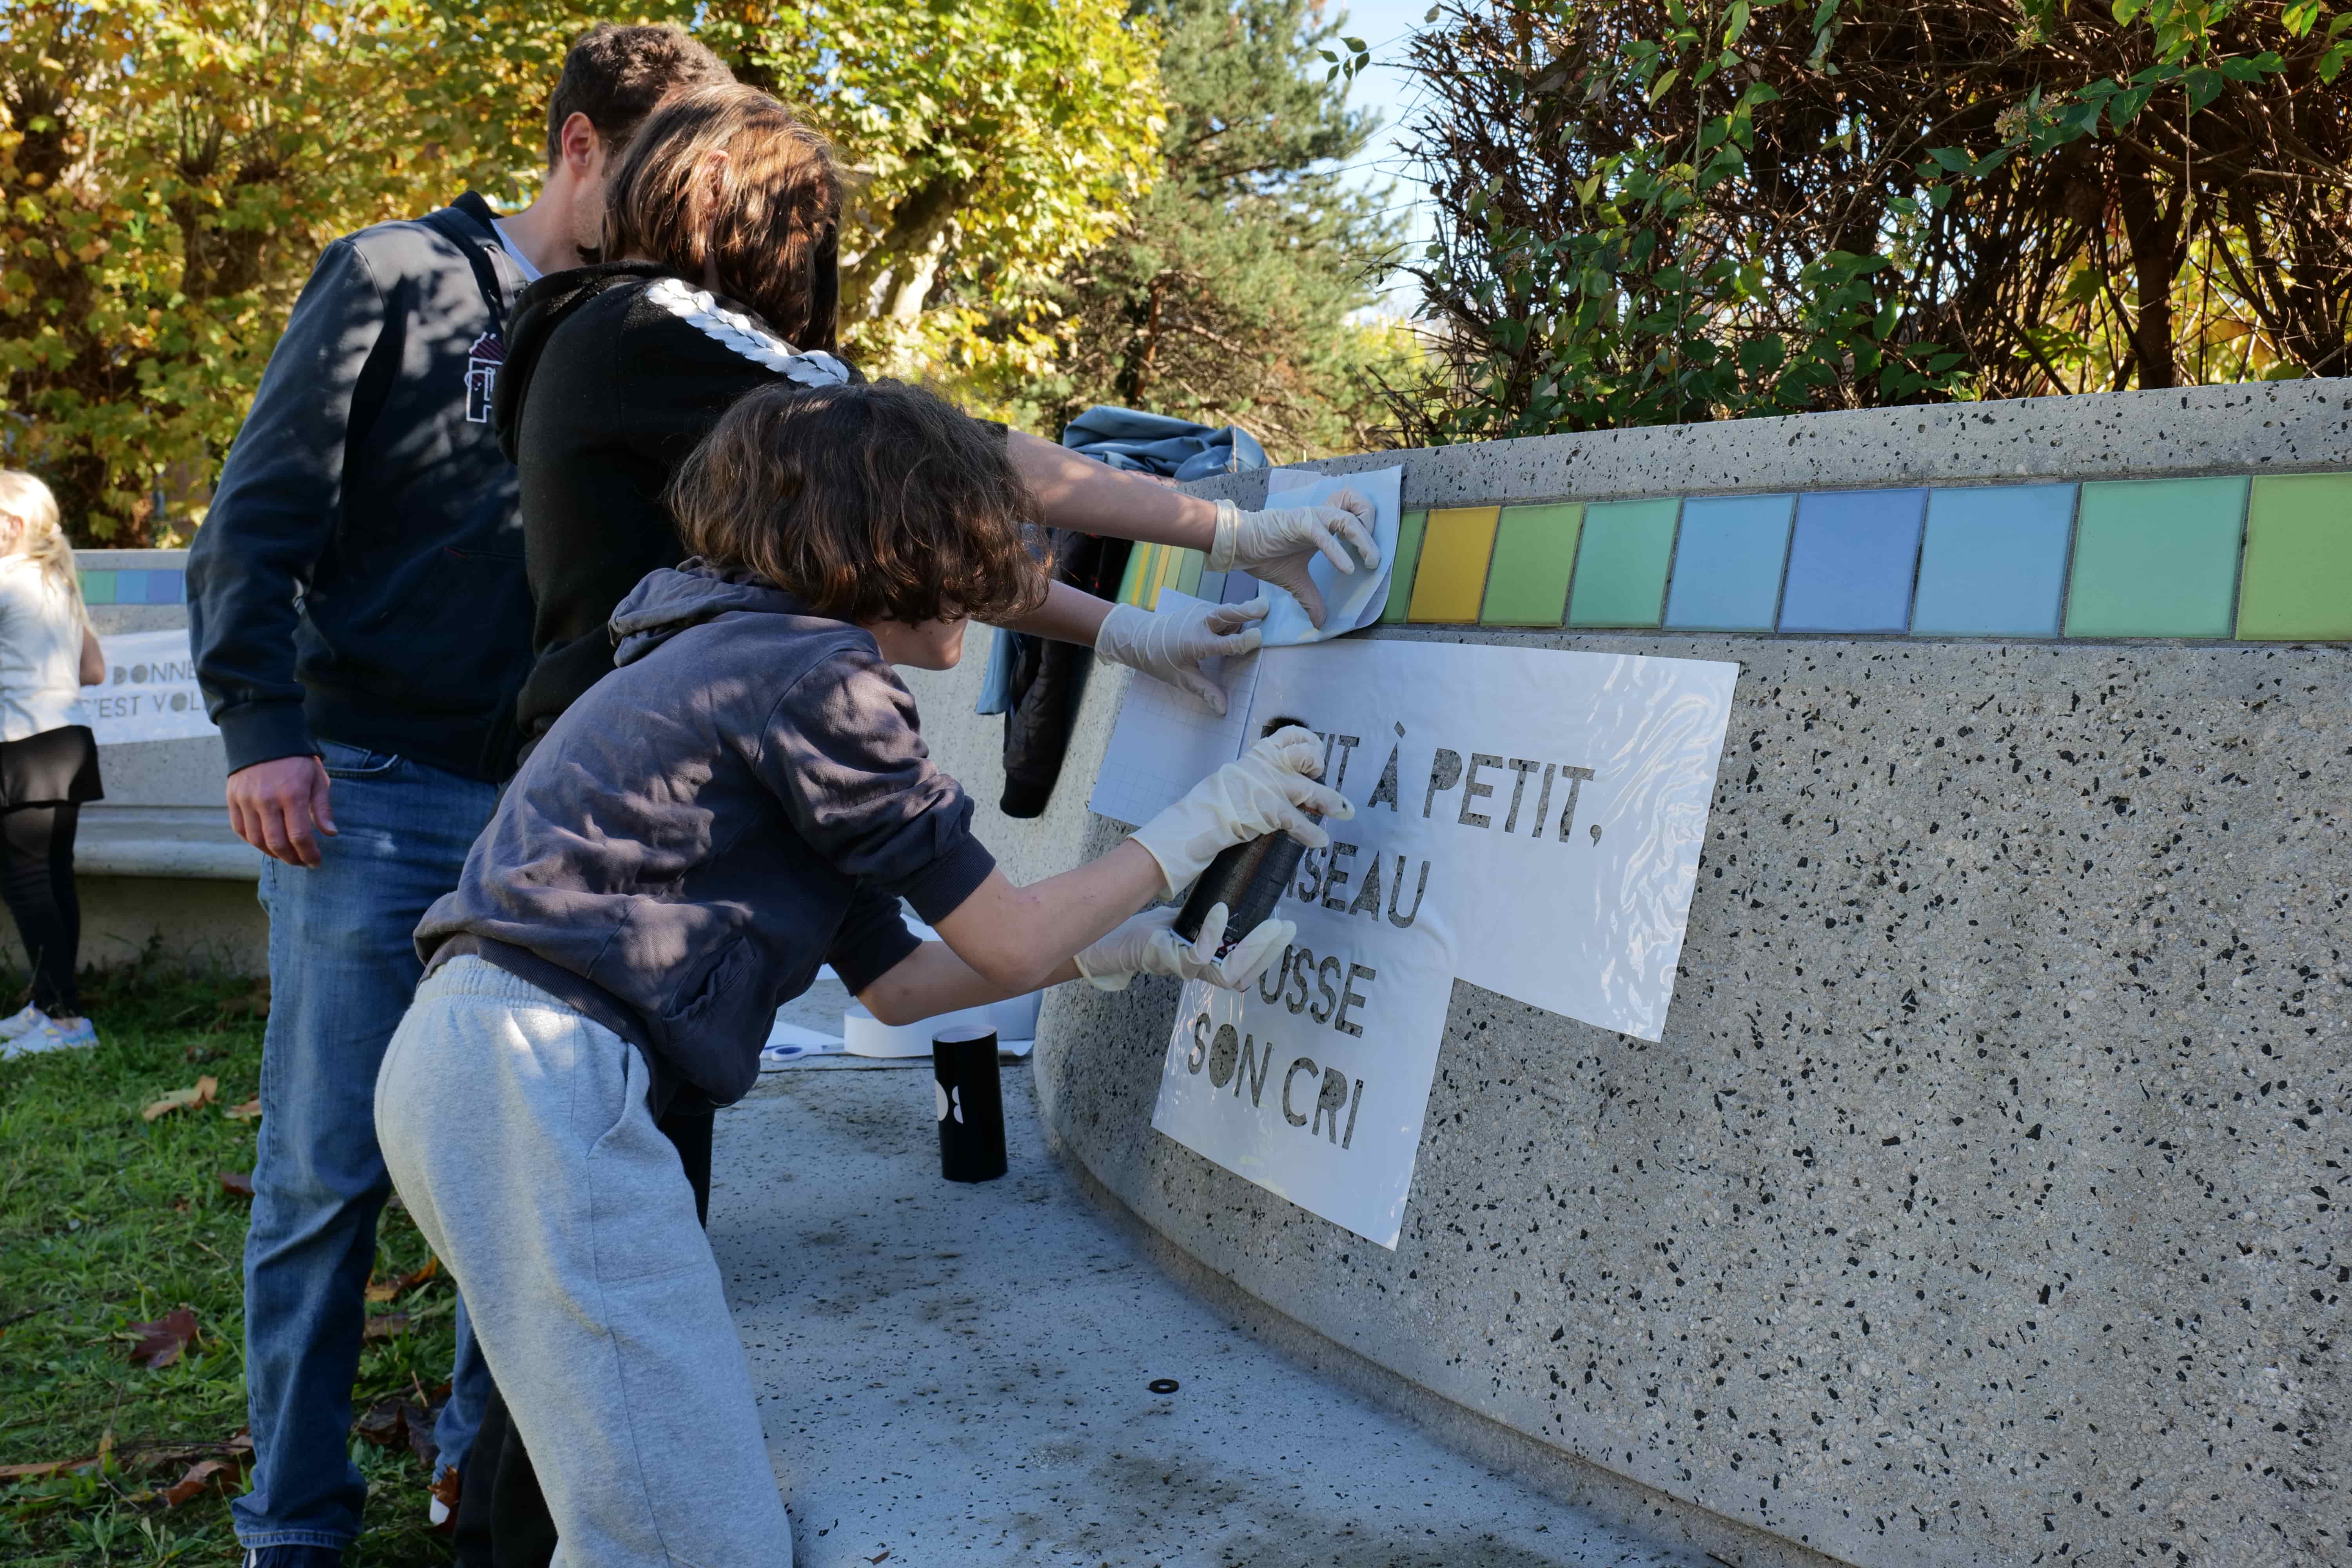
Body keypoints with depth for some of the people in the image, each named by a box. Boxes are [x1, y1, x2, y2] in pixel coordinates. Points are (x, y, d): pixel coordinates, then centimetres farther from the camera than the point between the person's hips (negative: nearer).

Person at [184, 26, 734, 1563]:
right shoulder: (398, 279, 2)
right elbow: (261, 516, -3)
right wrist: (261, 727, -12)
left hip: (550, 801, 4)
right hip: (374, 787, -4)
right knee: (330, 1168, 0)